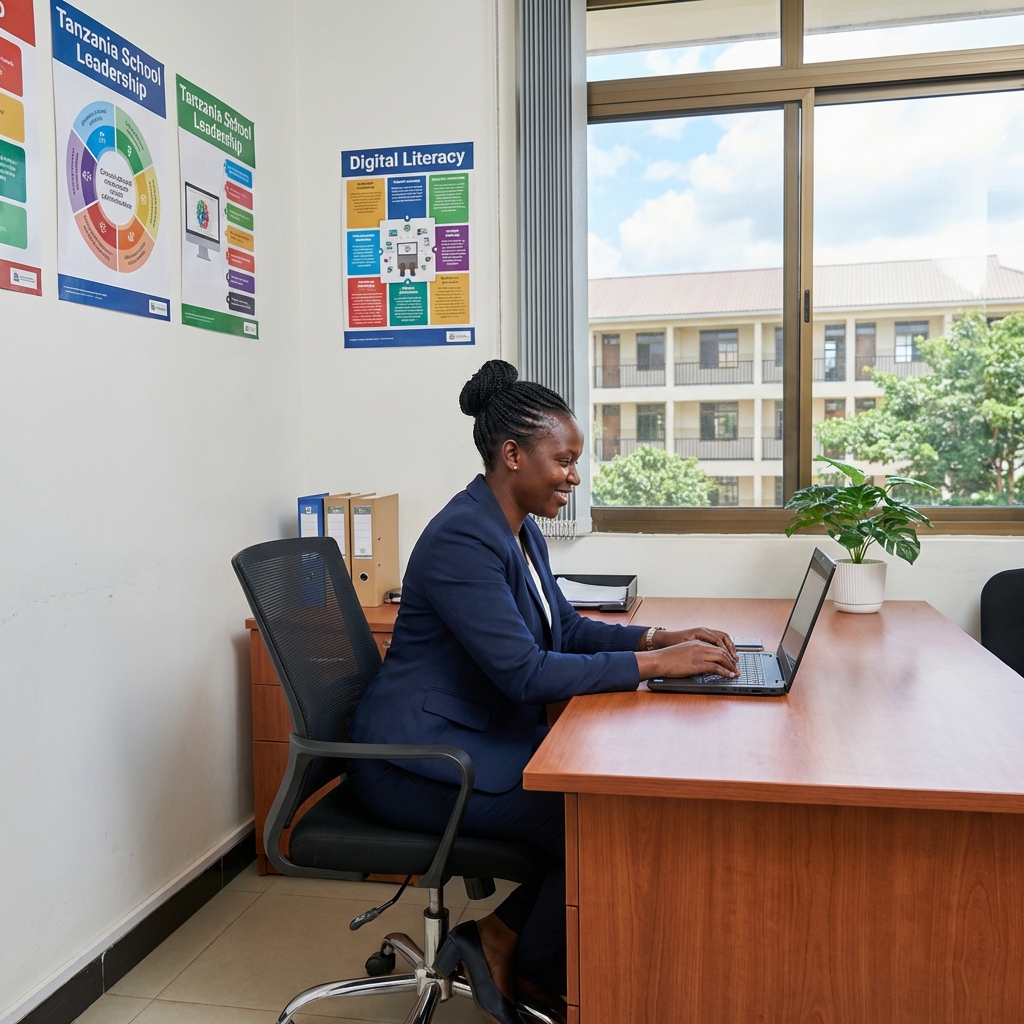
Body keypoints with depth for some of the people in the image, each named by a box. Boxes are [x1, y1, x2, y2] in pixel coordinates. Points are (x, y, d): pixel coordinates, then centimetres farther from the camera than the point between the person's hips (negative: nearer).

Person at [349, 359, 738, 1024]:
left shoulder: (521, 530, 8)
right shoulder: (462, 539, -23)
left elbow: (567, 628, 16)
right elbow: (525, 672, -28)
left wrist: (662, 637, 1)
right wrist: (652, 664, -24)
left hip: (490, 737, 10)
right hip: (424, 762, -10)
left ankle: (501, 939, 9)